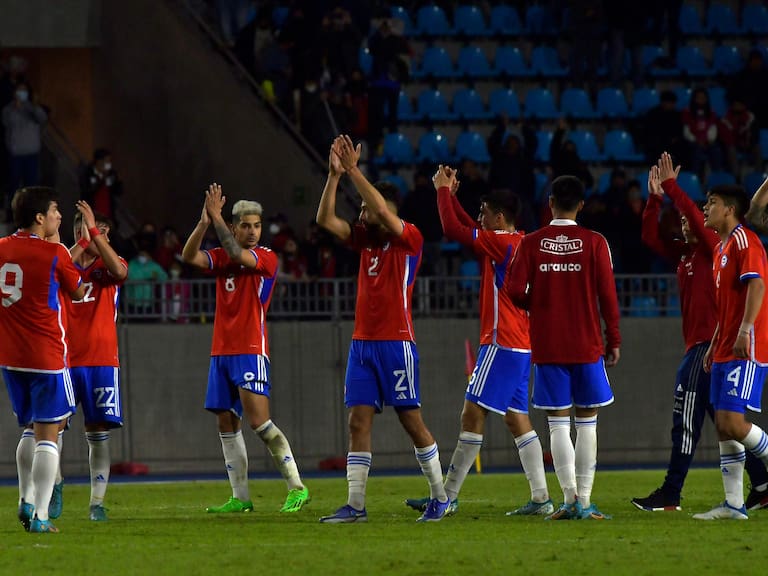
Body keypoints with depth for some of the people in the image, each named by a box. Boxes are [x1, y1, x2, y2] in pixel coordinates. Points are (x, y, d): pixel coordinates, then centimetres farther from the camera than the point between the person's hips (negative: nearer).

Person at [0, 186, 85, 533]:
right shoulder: (54, 254, -12)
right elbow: (79, 292, 2)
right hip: (46, 357, -6)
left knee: (31, 431, 22)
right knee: (47, 437, -1)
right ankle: (40, 516, -7)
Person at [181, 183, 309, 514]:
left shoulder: (266, 258, -4)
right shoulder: (221, 258, 11)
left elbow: (237, 255, -22)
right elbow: (189, 256, -4)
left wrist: (217, 218, -18)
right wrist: (204, 222, -18)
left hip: (251, 351, -6)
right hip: (221, 352, 6)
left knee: (259, 421, -15)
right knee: (226, 424, 5)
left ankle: (297, 488, -12)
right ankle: (240, 498, 9)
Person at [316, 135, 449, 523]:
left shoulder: (409, 239, -6)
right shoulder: (365, 240, 13)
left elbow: (383, 210, -22)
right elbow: (325, 219, 6)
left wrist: (353, 170, -20)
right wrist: (335, 174, -4)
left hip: (396, 343, -7)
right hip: (362, 343, 7)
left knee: (411, 419, -2)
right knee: (359, 421, -1)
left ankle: (440, 497, 10)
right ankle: (355, 505, -4)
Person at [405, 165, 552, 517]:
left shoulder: (501, 242, -13)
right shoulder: (518, 244, 14)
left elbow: (453, 230, -14)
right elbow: (469, 230, 28)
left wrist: (442, 190, -2)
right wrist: (451, 195, 24)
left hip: (501, 343, -10)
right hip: (521, 344, 10)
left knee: (473, 414, -8)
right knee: (517, 419, 9)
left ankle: (448, 497, -8)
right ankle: (541, 498, 3)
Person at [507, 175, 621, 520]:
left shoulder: (531, 243, 0)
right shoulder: (594, 243, -2)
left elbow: (515, 290, -6)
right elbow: (608, 295, -3)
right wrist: (614, 341, 5)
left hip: (546, 346, 1)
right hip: (587, 346, 0)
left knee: (558, 423, 3)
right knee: (587, 423, 5)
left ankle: (570, 499, -7)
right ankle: (584, 501, 1)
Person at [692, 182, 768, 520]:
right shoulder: (721, 248, 21)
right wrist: (714, 346, 23)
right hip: (725, 350, 10)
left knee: (732, 423, -16)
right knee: (723, 427, 5)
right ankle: (733, 505, 6)